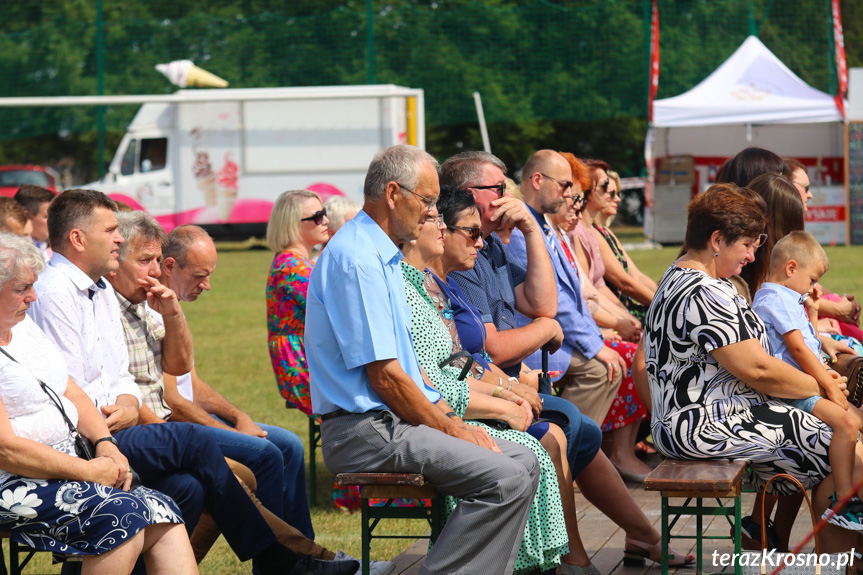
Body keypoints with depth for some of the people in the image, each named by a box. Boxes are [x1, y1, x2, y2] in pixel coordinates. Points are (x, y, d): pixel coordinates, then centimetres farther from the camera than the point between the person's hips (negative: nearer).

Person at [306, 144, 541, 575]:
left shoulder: (384, 256, 19)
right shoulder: (357, 259, -16)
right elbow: (384, 375, -19)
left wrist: (453, 420, 10)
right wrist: (449, 430, -9)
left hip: (398, 419, 10)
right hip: (368, 430, -10)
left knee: (524, 463, 4)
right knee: (505, 479, -21)